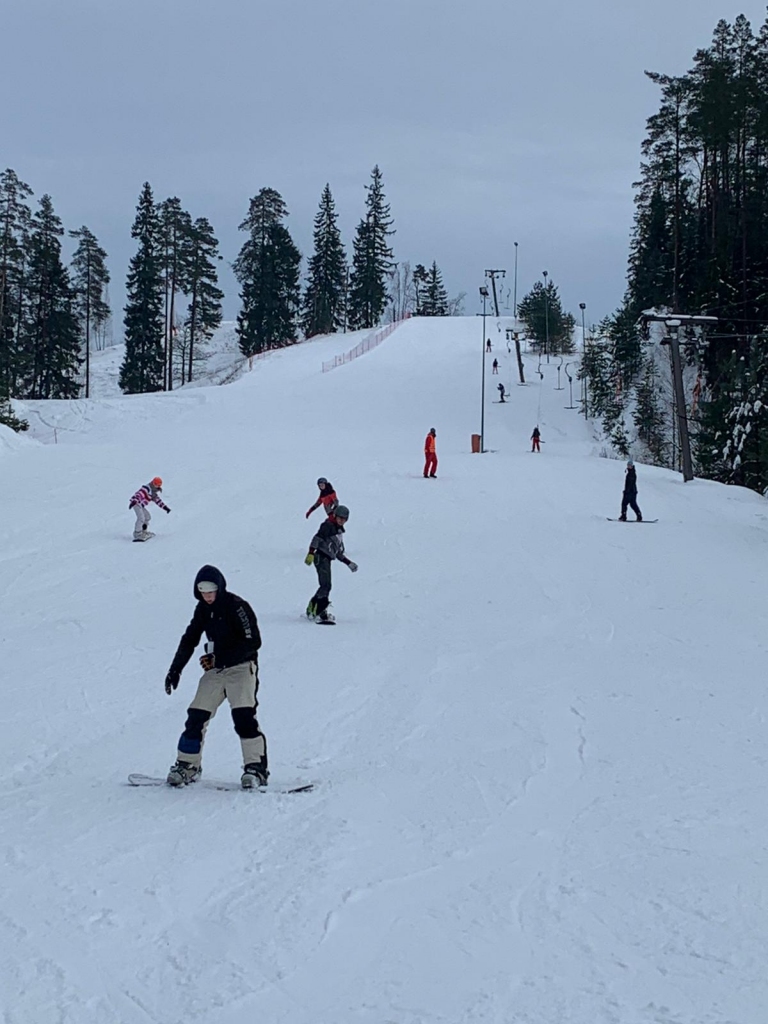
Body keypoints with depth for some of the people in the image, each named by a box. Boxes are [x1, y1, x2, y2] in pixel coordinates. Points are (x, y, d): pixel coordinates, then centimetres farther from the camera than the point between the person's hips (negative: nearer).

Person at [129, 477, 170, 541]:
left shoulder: (153, 493, 15)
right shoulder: (146, 488, -16)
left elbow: (158, 501, 24)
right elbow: (139, 494, -30)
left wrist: (165, 507, 19)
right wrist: (134, 501, -43)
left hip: (141, 505, 11)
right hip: (136, 503, -11)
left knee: (147, 517, 22)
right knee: (141, 518, -22)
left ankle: (143, 531, 35)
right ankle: (137, 533, -23)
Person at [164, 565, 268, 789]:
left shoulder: (237, 606, -15)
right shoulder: (203, 609, 7)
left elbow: (253, 642, -19)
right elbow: (189, 640, 17)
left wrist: (220, 658, -22)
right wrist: (175, 670, 12)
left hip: (241, 667, -7)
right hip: (215, 670, 7)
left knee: (243, 716, -20)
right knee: (196, 716, 1)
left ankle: (256, 768, -18)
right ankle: (187, 765, 12)